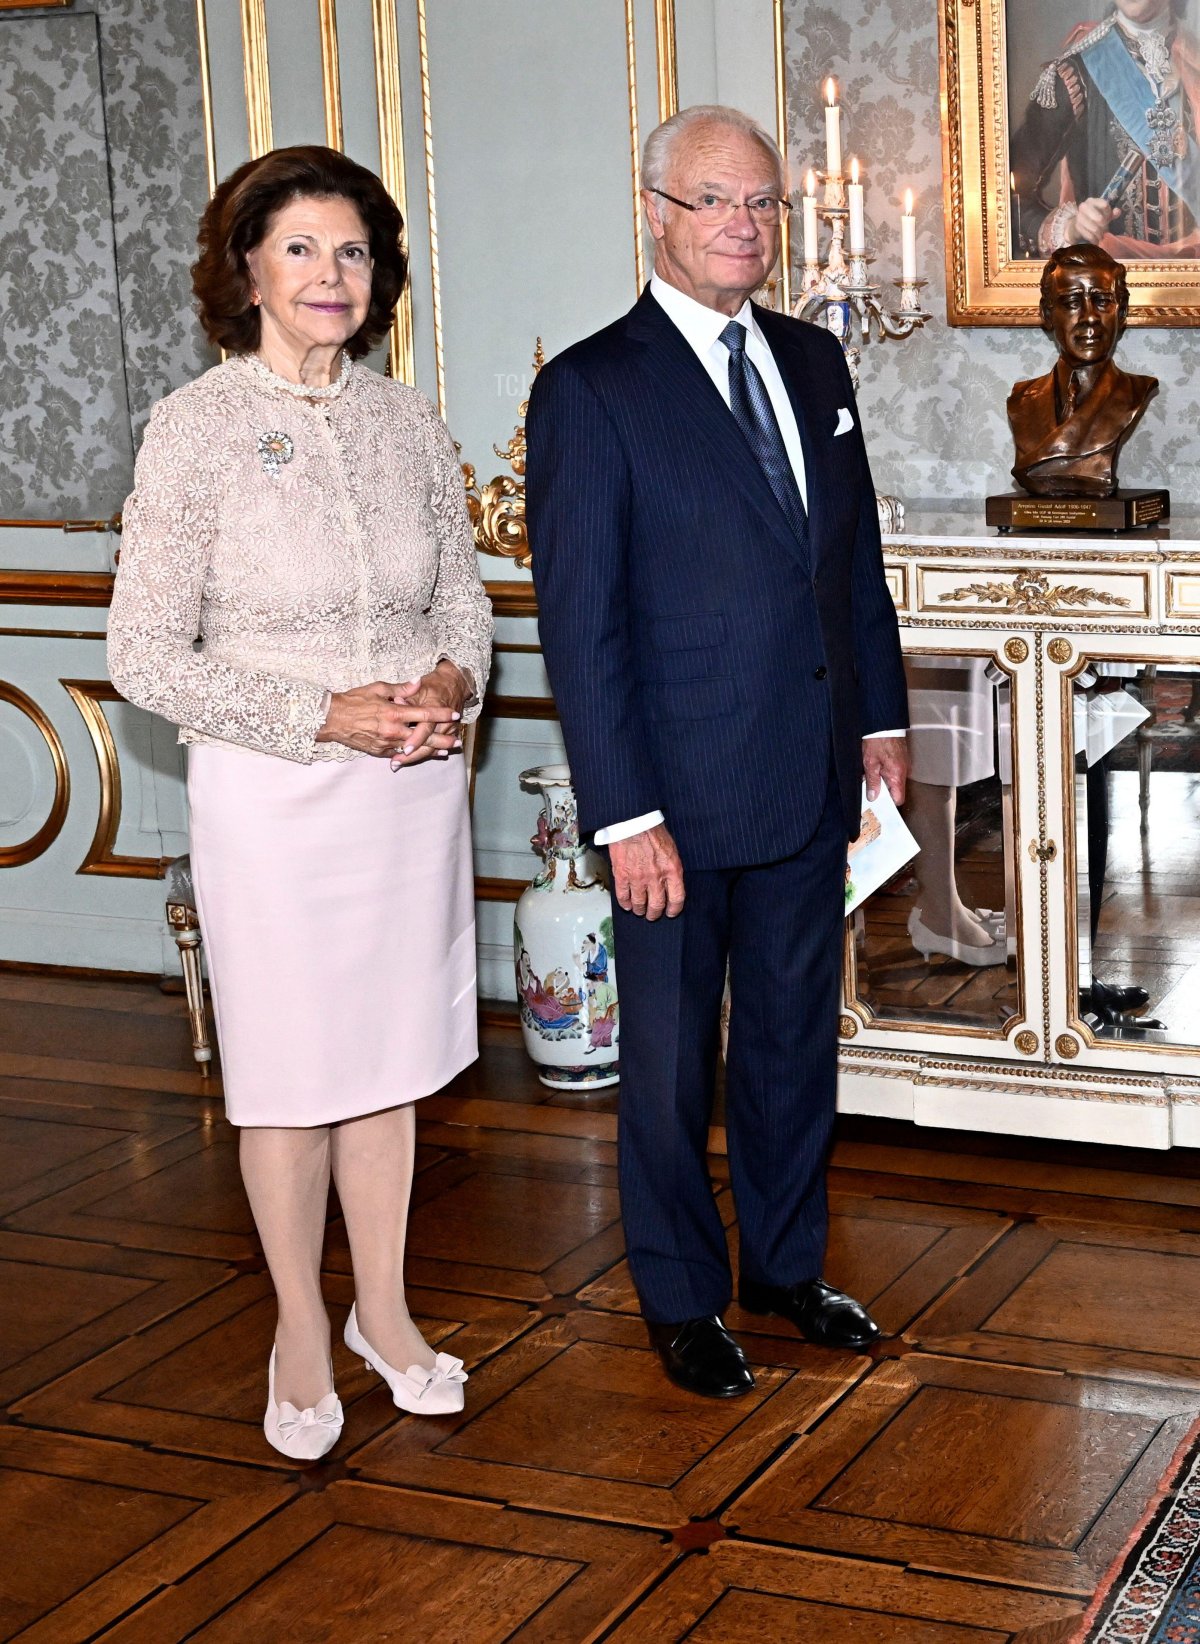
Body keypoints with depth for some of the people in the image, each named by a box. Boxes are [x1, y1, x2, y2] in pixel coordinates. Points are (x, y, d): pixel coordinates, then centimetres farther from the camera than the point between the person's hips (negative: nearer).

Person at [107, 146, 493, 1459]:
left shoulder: (408, 421, 5)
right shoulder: (196, 427, -9)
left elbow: (465, 598, 14)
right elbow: (144, 651, -10)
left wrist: (451, 683, -9)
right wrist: (319, 716, -18)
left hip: (413, 784, 4)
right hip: (270, 795, -4)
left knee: (390, 1058, 14)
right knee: (287, 1071, 7)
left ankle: (384, 1309, 31)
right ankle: (301, 1329, 26)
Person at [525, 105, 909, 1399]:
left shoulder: (815, 364, 9)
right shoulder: (590, 391, -11)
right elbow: (580, 624, -14)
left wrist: (880, 714, 13)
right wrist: (626, 817, -17)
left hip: (810, 782, 6)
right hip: (681, 797, -6)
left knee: (796, 1039, 18)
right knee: (670, 1062, 9)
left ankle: (785, 1262, 36)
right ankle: (682, 1300, 27)